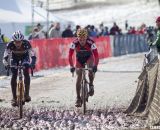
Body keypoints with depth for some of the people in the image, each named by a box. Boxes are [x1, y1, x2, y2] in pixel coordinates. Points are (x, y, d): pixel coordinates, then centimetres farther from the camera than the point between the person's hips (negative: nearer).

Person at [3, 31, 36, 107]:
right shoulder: (10, 45, -33)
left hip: (25, 57, -1)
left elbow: (33, 56, -38)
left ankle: (27, 94, -11)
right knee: (14, 76, -12)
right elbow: (5, 57, -35)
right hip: (14, 58, 1)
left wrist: (32, 63, -56)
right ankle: (14, 98, -4)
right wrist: (6, 64, -55)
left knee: (26, 73, -22)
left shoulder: (26, 43, -35)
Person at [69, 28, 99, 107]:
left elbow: (96, 55, -32)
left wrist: (95, 66, -44)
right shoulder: (74, 43, -30)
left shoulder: (91, 43, -33)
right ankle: (78, 98, 2)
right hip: (79, 59, 1)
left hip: (89, 57, -1)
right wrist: (72, 66, -33)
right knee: (79, 78, -6)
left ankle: (91, 85, -4)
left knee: (91, 70, -31)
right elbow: (70, 55, -25)